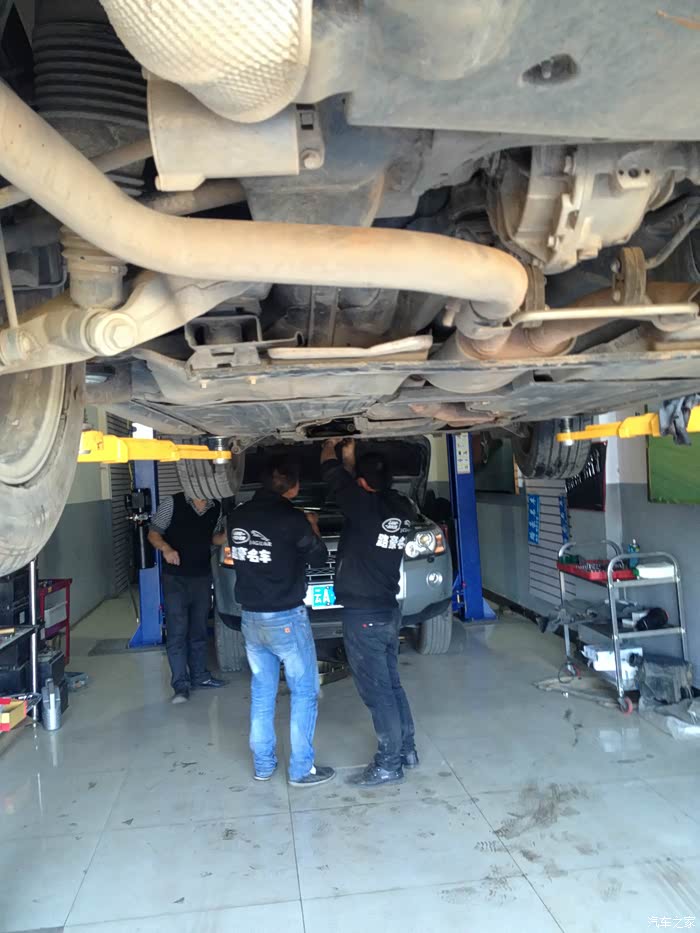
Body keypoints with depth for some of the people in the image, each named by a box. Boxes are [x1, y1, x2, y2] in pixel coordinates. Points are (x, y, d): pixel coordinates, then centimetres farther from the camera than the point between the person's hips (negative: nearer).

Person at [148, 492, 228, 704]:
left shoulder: (217, 508, 1)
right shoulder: (171, 503, -11)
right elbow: (153, 533, -6)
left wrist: (227, 536, -8)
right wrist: (165, 548, -26)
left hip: (203, 577, 5)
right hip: (176, 578, -4)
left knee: (199, 629, 16)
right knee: (177, 631, -3)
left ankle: (199, 675, 29)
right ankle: (181, 685, 5)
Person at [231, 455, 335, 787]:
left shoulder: (238, 516, 0)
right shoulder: (292, 519, -17)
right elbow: (319, 558, -4)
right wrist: (312, 528, 14)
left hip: (250, 618, 6)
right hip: (286, 618, -6)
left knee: (261, 692, 17)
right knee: (304, 692, 8)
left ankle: (263, 764, 26)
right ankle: (302, 769, 14)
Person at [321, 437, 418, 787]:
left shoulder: (365, 505, -19)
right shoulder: (403, 509, 3)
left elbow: (333, 474, -6)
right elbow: (352, 486, 18)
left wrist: (330, 446, 12)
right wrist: (350, 457, 20)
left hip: (364, 615, -8)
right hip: (389, 611, 8)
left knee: (377, 692, 2)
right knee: (391, 685, 19)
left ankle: (389, 764, 13)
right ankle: (407, 750, 30)